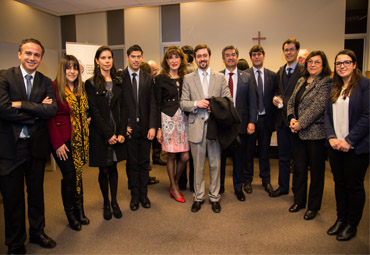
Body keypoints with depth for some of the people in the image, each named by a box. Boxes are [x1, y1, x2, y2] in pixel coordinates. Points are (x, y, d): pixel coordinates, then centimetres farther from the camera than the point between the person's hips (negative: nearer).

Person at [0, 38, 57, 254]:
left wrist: (21, 104, -17)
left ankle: (37, 232, 38)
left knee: (36, 193, 17)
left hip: (37, 145, 3)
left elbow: (52, 110, -11)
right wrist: (36, 112, -14)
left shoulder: (46, 82, 4)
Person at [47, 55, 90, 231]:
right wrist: (58, 143, -14)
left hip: (79, 138, 5)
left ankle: (80, 212, 26)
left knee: (77, 174, 11)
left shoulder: (81, 88, 9)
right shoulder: (54, 87, -10)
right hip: (62, 140, -5)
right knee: (69, 176, 1)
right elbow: (49, 117, -12)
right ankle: (71, 215, 20)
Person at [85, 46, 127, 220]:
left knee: (113, 168, 12)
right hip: (99, 133, -3)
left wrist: (121, 132, -6)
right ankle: (106, 203, 24)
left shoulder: (118, 83, 9)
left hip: (117, 132, 3)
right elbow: (94, 111, -9)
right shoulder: (91, 83, -2)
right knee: (104, 170, 6)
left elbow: (123, 108, 4)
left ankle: (114, 202, 25)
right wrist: (108, 134, -14)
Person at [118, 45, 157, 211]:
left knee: (144, 162, 10)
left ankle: (143, 194, 25)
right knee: (132, 163, 8)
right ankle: (135, 195, 23)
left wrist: (152, 126, -6)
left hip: (145, 127, 2)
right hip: (128, 128, -2)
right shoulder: (119, 77, 0)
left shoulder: (148, 79, 7)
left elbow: (153, 104, 3)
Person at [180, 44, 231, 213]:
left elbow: (228, 100, 6)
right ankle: (198, 197, 25)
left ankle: (214, 197, 25)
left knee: (215, 164, 8)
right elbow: (182, 103, 3)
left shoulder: (220, 78, 9)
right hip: (197, 127, 0)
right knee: (198, 165, 9)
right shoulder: (188, 79, 7)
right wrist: (196, 104, -15)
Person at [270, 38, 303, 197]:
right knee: (283, 156, 15)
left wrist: (284, 102, -16)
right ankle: (283, 187, 29)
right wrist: (276, 99, -1)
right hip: (282, 119, 6)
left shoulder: (304, 71, -9)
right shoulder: (280, 72, 14)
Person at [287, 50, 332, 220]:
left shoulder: (326, 82, -9)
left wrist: (301, 123, -18)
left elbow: (318, 106, -18)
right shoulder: (301, 81, 12)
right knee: (299, 168, 15)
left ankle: (313, 206, 24)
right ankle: (299, 200, 33)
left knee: (316, 170, 8)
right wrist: (291, 118, -6)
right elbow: (291, 101, 11)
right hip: (299, 133, 6)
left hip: (316, 133, -6)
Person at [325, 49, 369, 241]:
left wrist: (349, 140, -16)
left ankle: (352, 225, 23)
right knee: (339, 183, 14)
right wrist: (331, 137, -4)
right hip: (335, 146, 6)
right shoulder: (334, 88, 11)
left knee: (354, 186, 7)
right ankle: (340, 219, 30)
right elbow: (327, 114, 9)